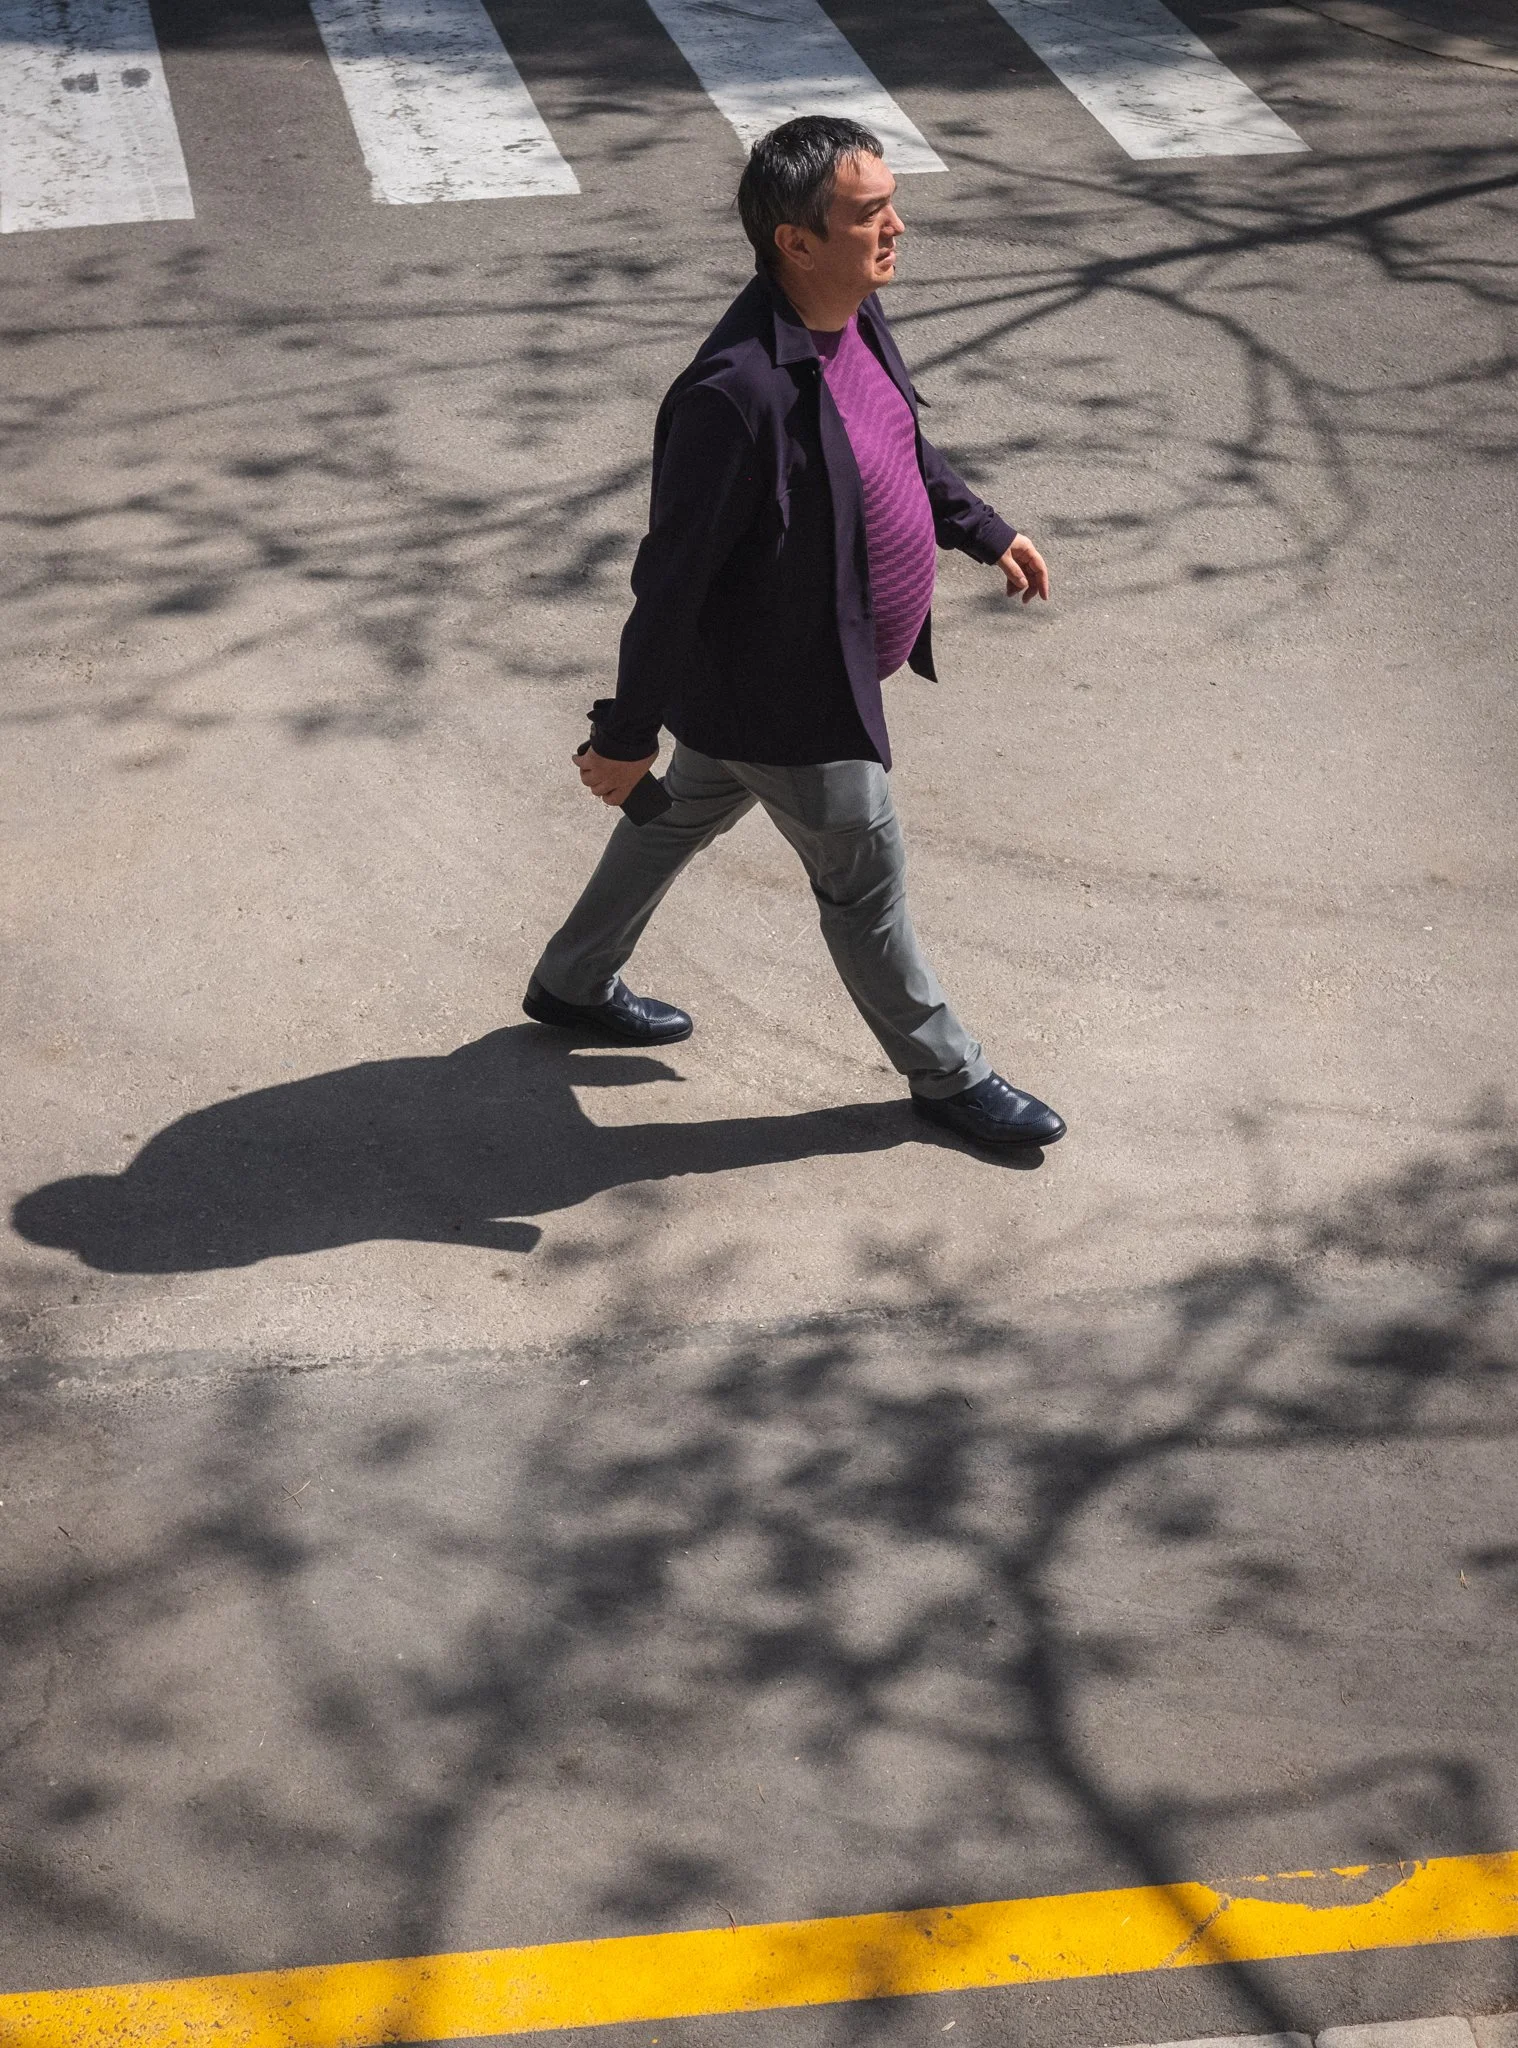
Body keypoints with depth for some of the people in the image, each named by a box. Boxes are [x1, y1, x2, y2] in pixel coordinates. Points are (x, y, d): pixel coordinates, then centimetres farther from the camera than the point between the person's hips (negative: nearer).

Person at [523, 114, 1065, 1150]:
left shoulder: (856, 312, -7)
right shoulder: (738, 393, -36)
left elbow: (903, 444, 15)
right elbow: (672, 575, -28)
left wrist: (985, 531, 21)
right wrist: (627, 733, -19)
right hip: (788, 696, -9)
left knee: (685, 818, 28)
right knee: (866, 883, 11)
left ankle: (574, 983, 51)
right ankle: (945, 1073, 34)